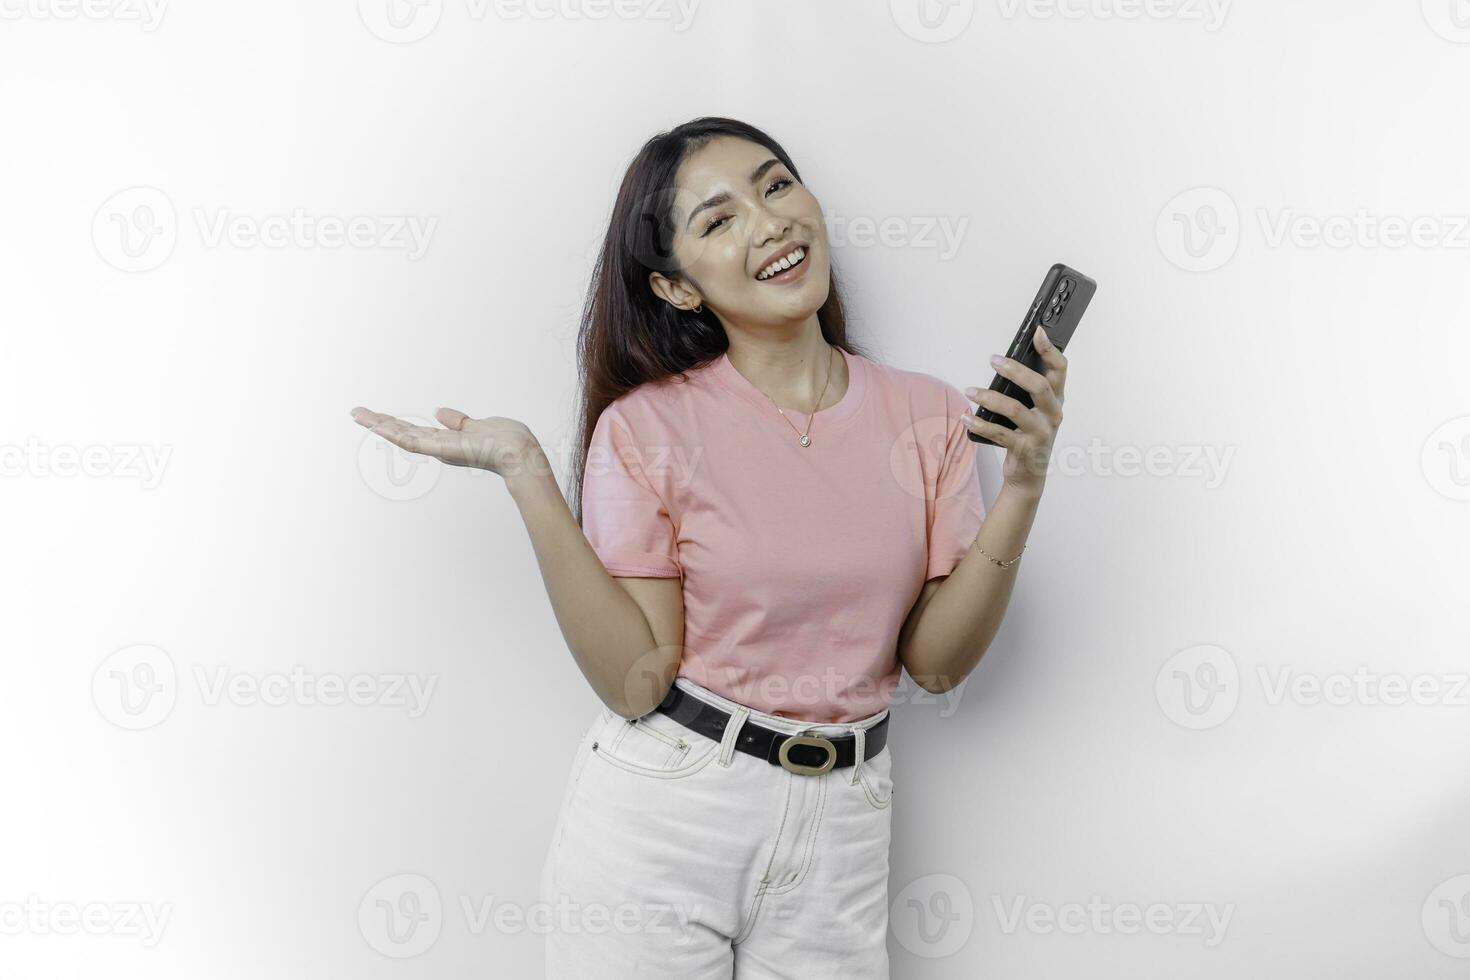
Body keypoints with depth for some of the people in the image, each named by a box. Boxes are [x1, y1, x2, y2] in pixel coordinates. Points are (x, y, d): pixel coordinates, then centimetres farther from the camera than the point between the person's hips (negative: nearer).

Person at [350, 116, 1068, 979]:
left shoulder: (927, 414, -1)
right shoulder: (647, 427, -9)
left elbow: (937, 659, -3)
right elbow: (636, 681, -15)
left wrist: (1023, 489, -13)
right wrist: (527, 475, -20)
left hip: (840, 826, 3)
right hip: (662, 812, -2)